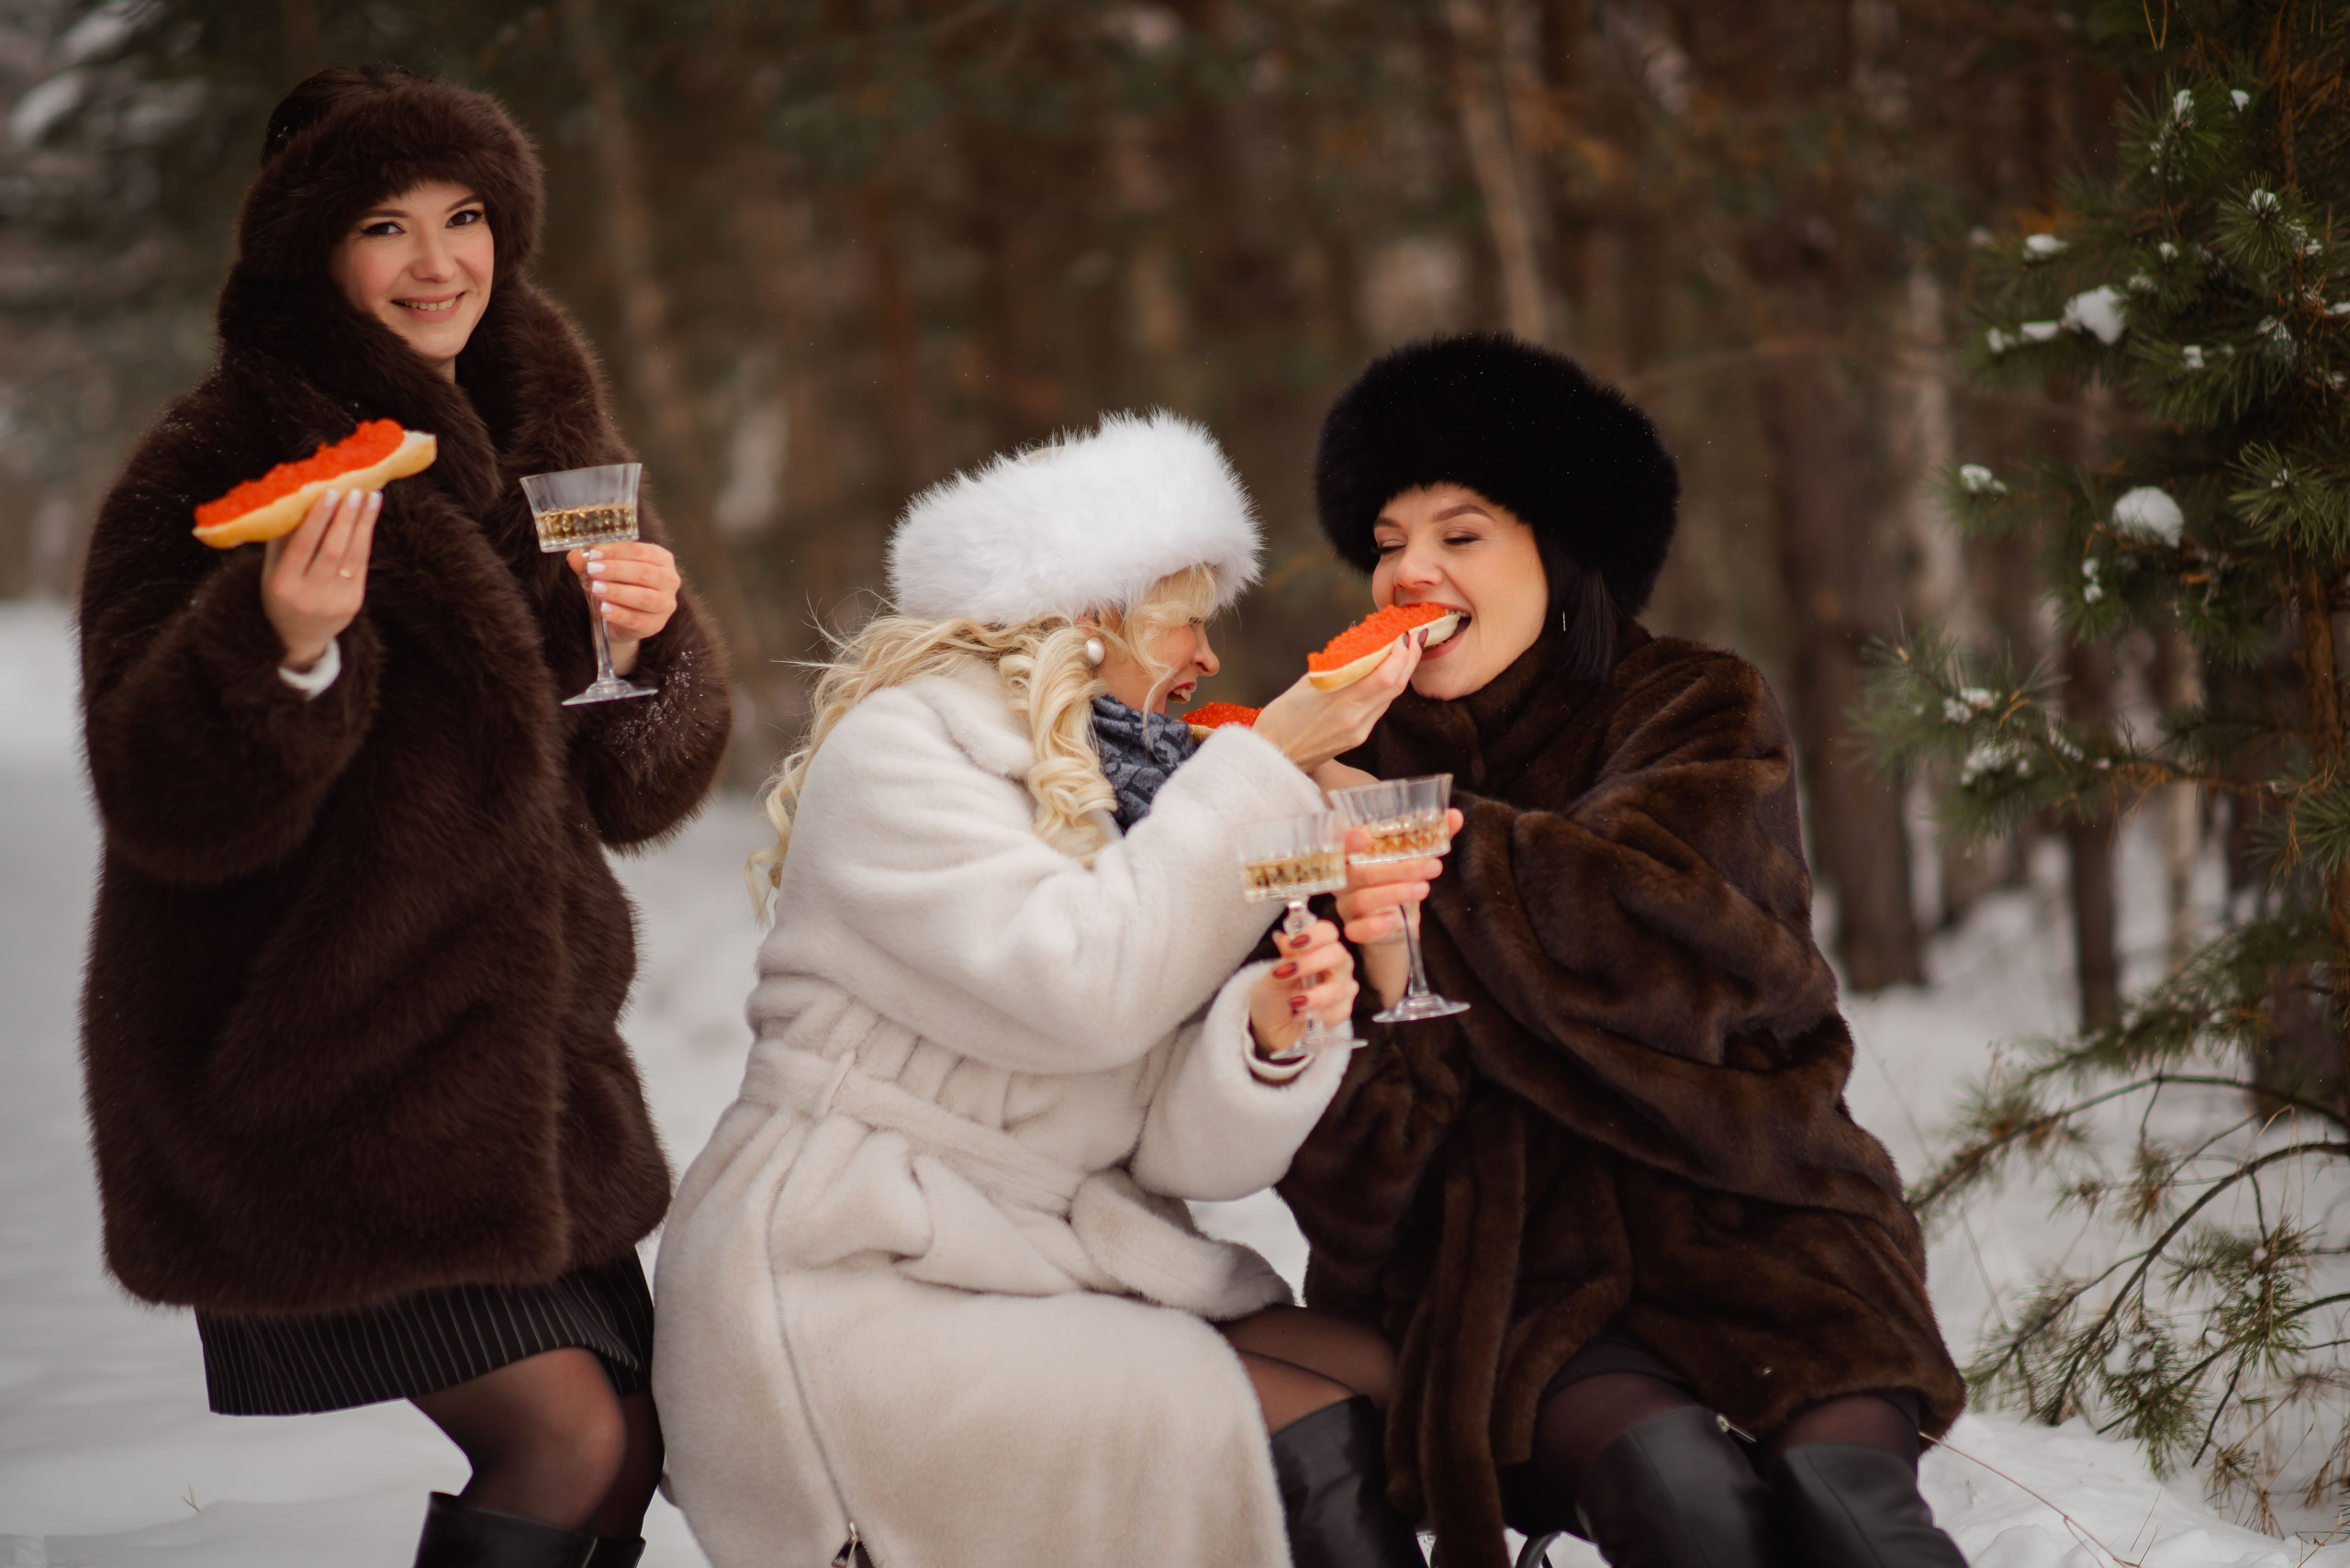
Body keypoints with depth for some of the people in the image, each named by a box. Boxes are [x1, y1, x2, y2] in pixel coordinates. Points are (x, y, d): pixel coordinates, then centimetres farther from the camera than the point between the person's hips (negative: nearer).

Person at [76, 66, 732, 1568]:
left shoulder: (546, 443, 9)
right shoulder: (214, 469, -11)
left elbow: (632, 789, 9)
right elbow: (167, 801, -18)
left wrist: (651, 646, -11)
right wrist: (284, 646, -35)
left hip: (520, 1052, 7)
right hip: (305, 1080, -7)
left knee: (628, 1444, 7)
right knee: (569, 1435, -13)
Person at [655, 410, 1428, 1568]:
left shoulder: (1141, 789, 15)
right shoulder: (896, 748, -7)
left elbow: (1183, 1145, 3)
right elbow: (1082, 986, -23)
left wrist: (1267, 1037, -19)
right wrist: (1268, 763, -16)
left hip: (1056, 1274, 7)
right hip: (848, 1293, -7)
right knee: (1315, 1447, -21)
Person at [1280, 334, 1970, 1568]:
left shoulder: (1698, 715, 9)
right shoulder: (1348, 778, 11)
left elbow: (1669, 920, -15)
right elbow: (1341, 1184, 1)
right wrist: (1384, 1001, -21)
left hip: (1739, 1221, 0)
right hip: (1497, 1267, 0)